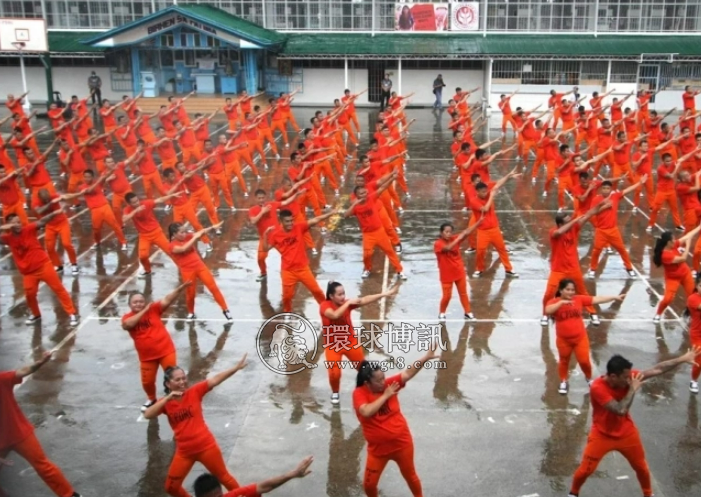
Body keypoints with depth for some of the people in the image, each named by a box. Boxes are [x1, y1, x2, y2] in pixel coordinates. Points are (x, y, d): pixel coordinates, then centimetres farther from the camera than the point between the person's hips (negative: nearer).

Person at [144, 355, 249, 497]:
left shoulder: (194, 392, -7)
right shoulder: (165, 402, -2)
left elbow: (216, 379, -16)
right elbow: (147, 415, -18)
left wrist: (237, 367, -26)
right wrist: (167, 398, -25)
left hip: (206, 446, -3)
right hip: (184, 451, 3)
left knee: (223, 477, 12)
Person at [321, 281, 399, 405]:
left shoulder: (347, 303, -13)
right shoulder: (324, 306, -20)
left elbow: (364, 300, -26)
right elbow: (335, 315, -42)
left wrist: (384, 294, -38)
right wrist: (348, 303, -34)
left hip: (351, 342, 3)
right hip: (332, 346, -3)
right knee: (334, 373, -11)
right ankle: (335, 393, 20)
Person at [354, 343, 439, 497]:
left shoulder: (389, 384, -10)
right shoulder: (359, 393, -17)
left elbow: (408, 373, -18)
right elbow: (366, 412, -33)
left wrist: (426, 358, -31)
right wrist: (385, 395, -25)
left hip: (402, 443, 1)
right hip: (378, 448, -1)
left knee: (410, 475, 20)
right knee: (369, 483, 10)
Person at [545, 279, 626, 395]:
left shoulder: (579, 299, -7)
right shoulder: (554, 302, -15)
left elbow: (596, 300, -6)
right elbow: (547, 311, -34)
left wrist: (615, 297, -8)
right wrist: (561, 302, -41)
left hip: (580, 337, 1)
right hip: (563, 339, -1)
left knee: (584, 360, 6)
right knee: (564, 361, 18)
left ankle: (589, 378, 34)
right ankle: (563, 382, 38)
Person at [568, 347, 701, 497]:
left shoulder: (628, 377, -17)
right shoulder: (597, 388, -32)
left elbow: (657, 369, -9)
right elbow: (620, 410, -38)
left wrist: (683, 358, -8)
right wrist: (633, 389, -30)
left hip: (626, 433, 5)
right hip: (602, 435, -4)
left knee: (641, 467, 18)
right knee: (586, 469, 0)